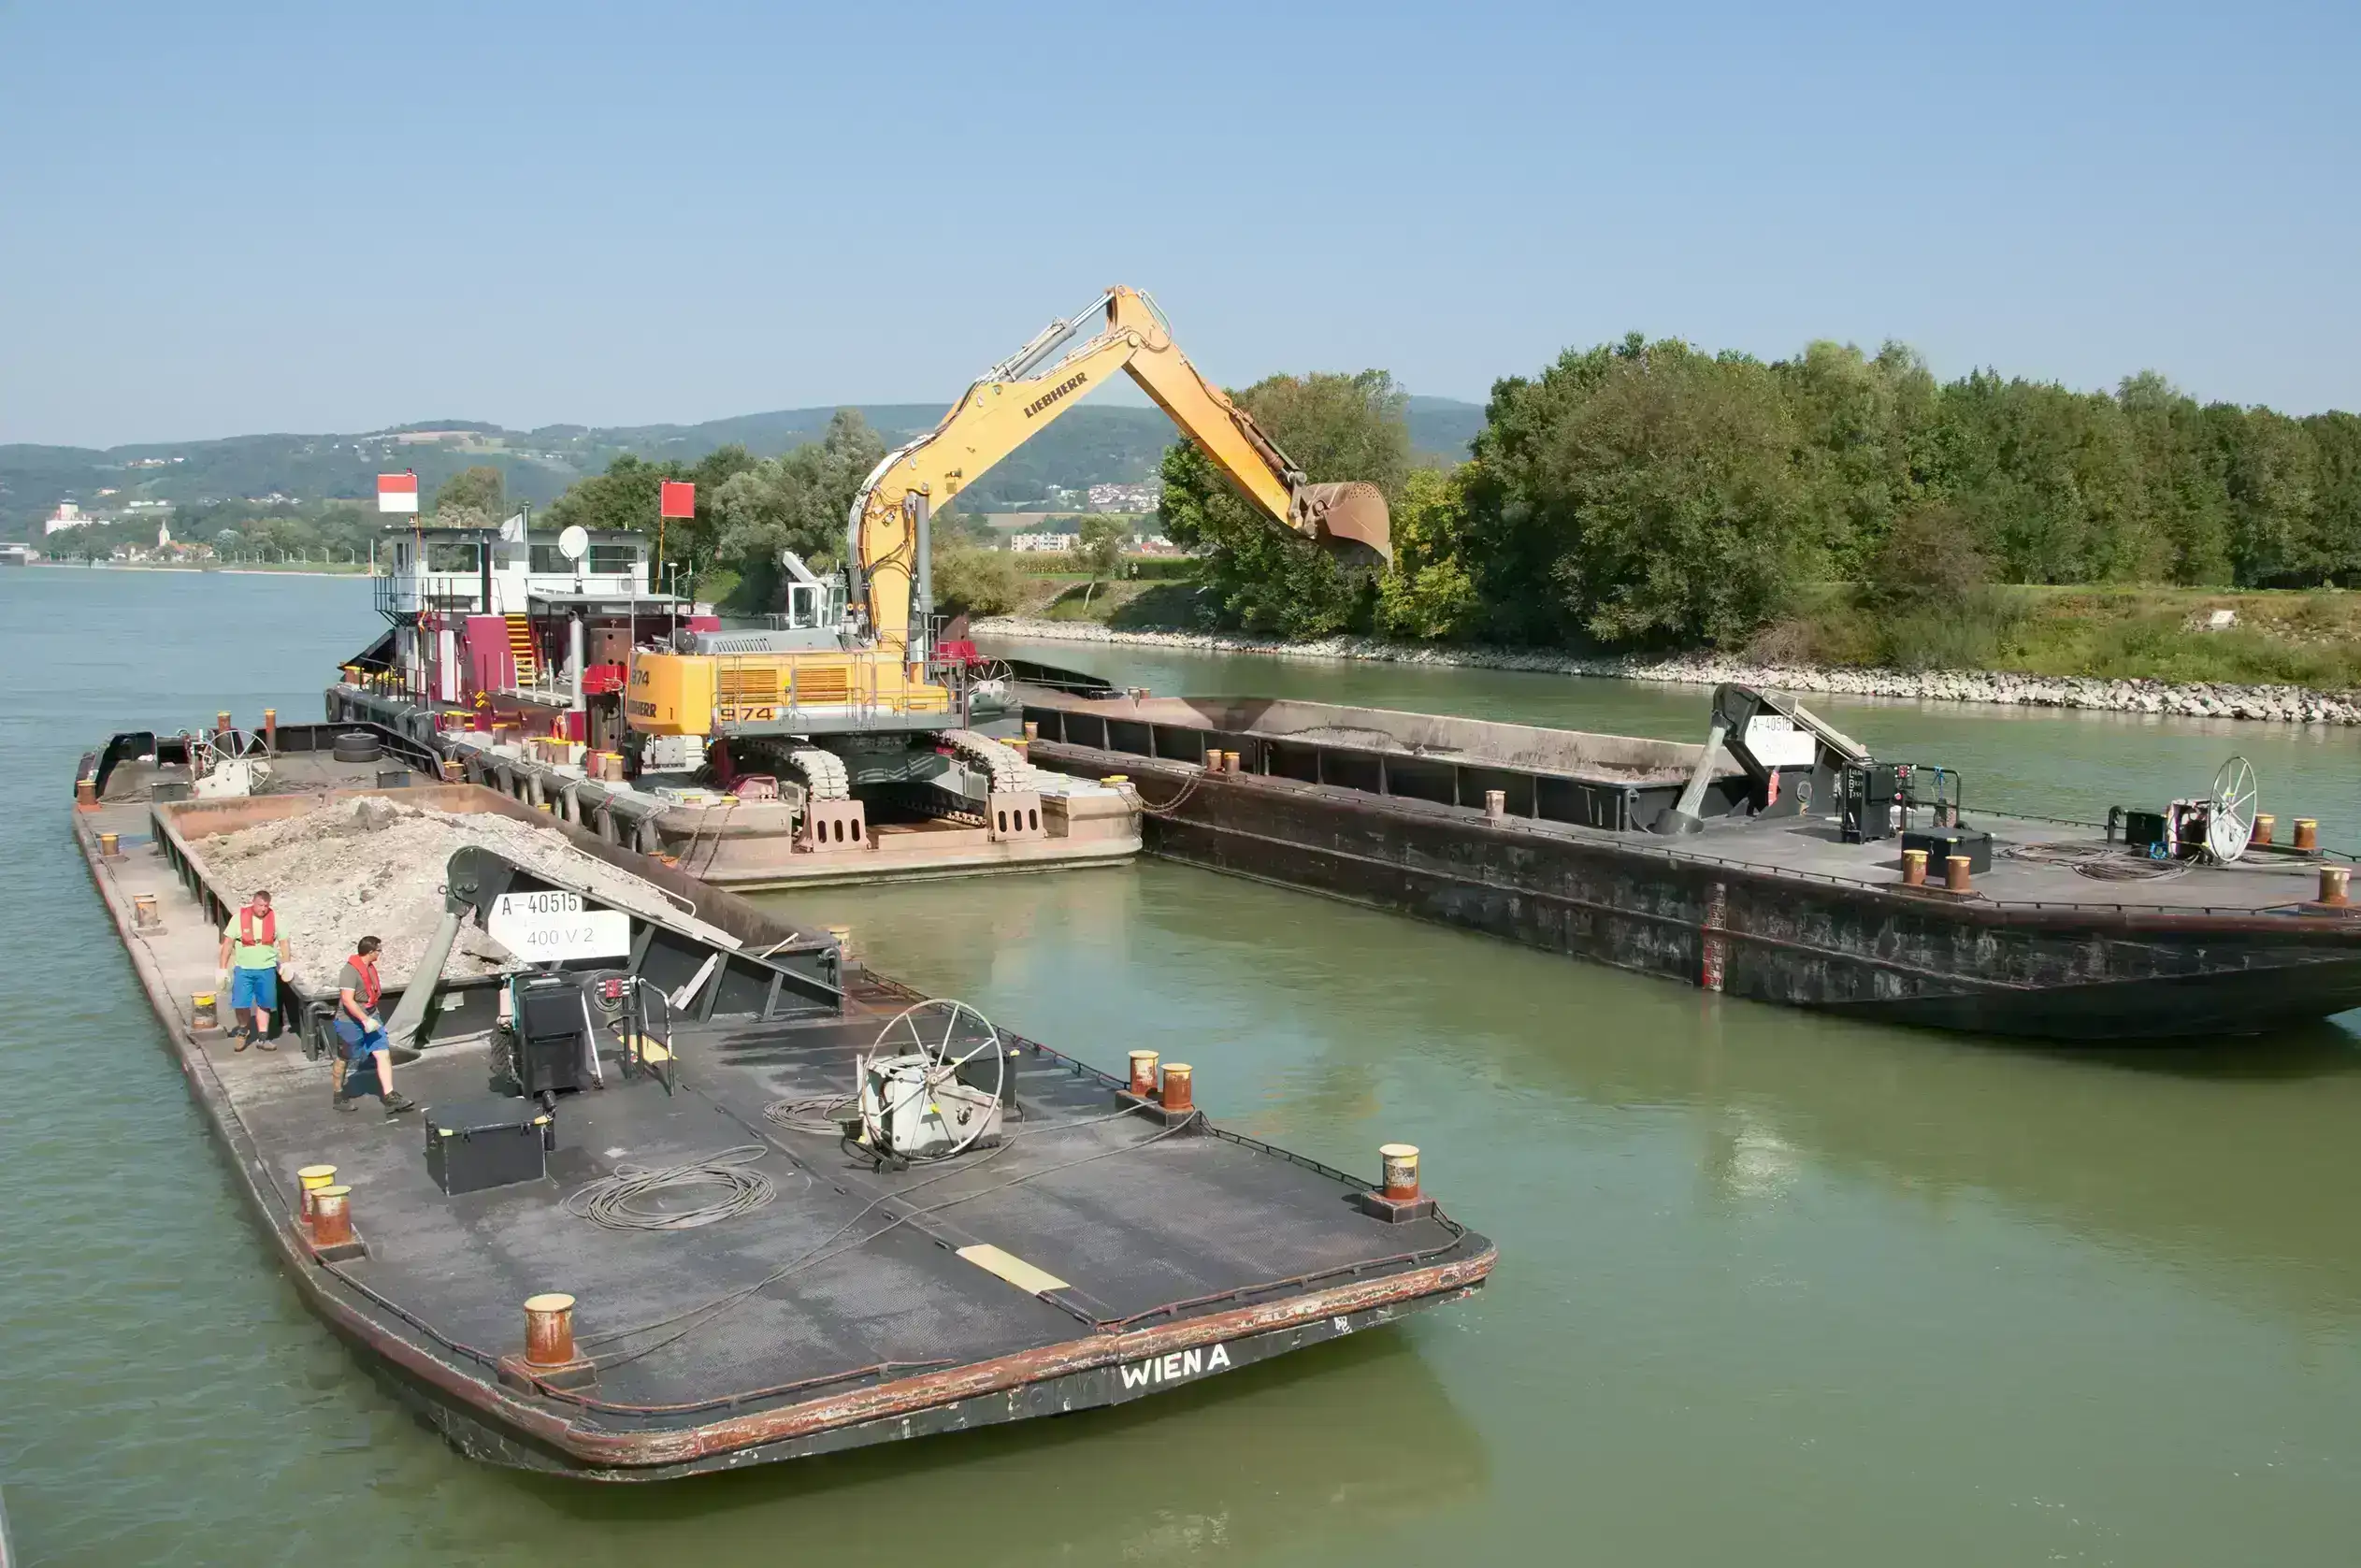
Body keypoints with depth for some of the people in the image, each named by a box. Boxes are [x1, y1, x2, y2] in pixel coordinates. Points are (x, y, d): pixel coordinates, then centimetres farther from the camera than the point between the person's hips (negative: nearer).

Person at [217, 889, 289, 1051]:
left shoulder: (274, 919, -3)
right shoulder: (239, 917, -9)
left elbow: (283, 942, 5)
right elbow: (228, 943, -4)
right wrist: (223, 968, -6)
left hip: (266, 969, 1)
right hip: (243, 969, -1)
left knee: (264, 1005, 7)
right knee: (240, 1004, -6)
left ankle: (262, 1038, 17)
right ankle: (243, 1031, 21)